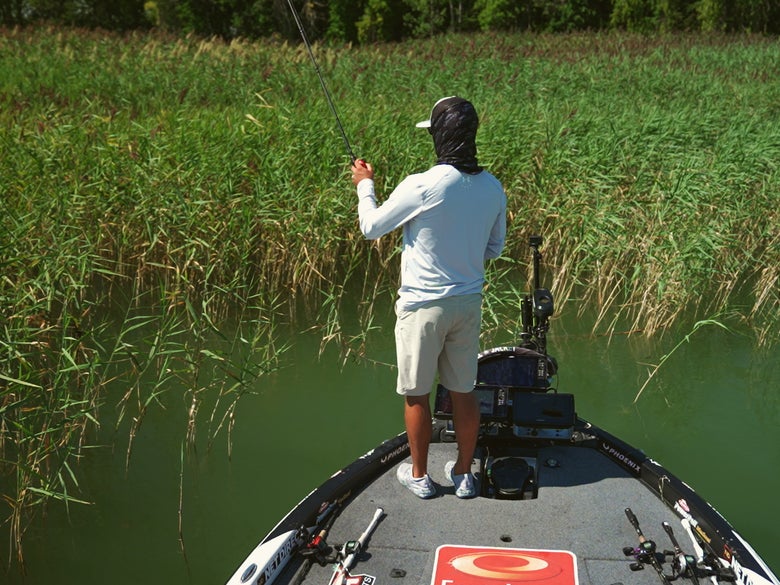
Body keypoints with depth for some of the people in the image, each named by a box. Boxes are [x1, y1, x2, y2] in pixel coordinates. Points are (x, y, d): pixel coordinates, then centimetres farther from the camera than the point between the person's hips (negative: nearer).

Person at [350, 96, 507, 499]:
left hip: (423, 304, -5)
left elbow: (370, 227, -6)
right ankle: (464, 473, 28)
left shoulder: (421, 187, -20)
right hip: (469, 302, 5)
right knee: (463, 390, 16)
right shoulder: (493, 188, -3)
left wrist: (365, 185, 11)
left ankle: (419, 474, 25)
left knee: (416, 393, 11)